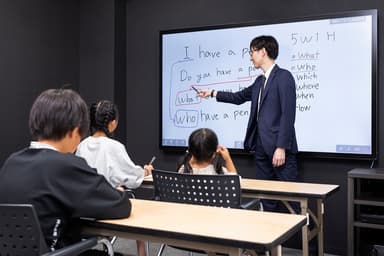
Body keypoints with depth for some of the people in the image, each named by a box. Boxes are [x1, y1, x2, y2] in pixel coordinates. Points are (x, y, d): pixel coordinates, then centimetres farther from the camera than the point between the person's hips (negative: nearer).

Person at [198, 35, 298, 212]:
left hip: (279, 148, -8)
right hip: (261, 147, 8)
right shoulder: (260, 81, 17)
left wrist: (281, 147, -19)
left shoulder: (284, 76, -8)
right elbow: (239, 97, 33)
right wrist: (212, 93, 35)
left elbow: (288, 115, -15)